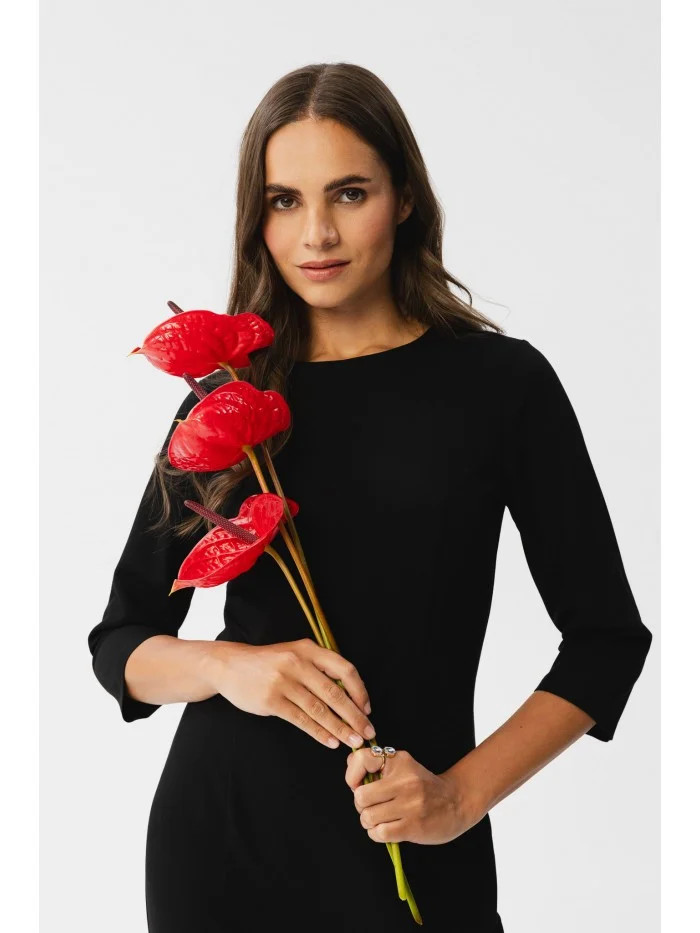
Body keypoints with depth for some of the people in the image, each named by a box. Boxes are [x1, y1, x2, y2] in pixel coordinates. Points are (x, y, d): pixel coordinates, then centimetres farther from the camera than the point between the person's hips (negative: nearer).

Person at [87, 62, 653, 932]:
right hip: (219, 827, 2)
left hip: (411, 854, -2)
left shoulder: (502, 381, -5)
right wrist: (227, 667, -15)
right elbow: (120, 640, 5)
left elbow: (606, 636, -2)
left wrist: (461, 794, -13)